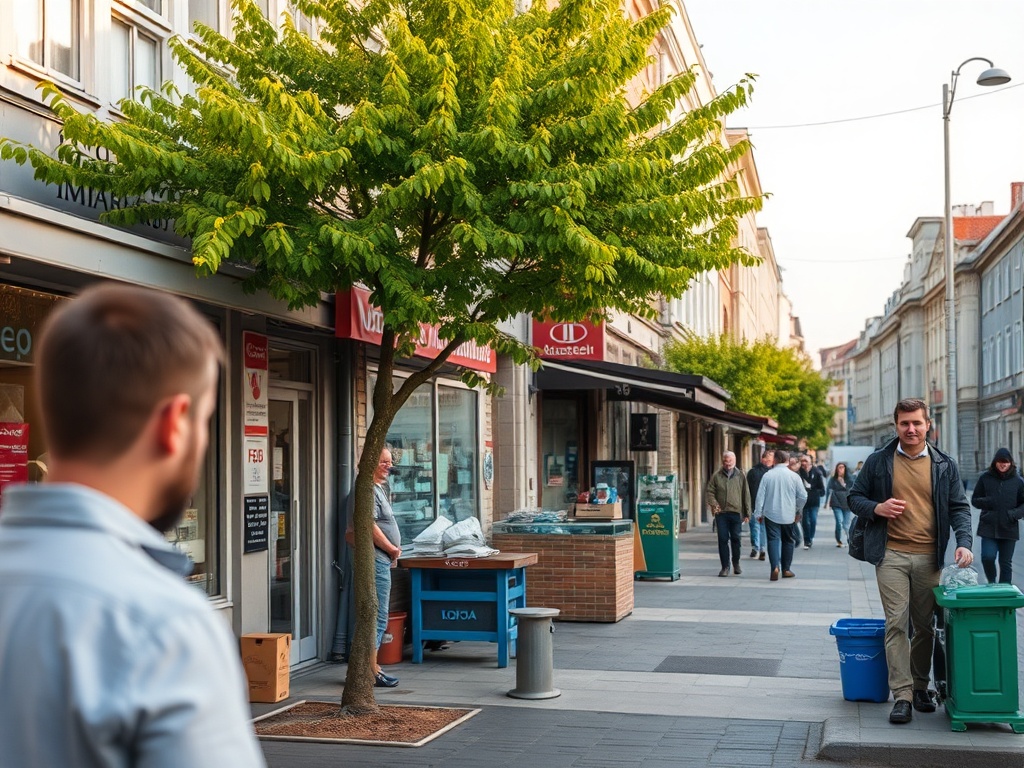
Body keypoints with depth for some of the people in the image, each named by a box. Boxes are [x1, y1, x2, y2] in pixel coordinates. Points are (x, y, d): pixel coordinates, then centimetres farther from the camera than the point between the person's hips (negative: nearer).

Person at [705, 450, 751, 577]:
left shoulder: (740, 476, 5)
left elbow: (746, 495, 6)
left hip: (736, 512, 0)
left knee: (735, 538, 7)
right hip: (721, 513, 0)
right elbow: (709, 492, 5)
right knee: (723, 539, -1)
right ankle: (725, 566, 6)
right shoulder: (716, 476, 5)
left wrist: (747, 513, 2)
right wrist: (713, 504, -13)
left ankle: (736, 563, 25)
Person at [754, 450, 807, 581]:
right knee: (788, 541, 15)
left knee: (773, 540, -2)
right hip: (788, 516, 1)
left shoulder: (767, 475, -5)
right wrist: (798, 511, 15)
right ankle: (786, 569, 20)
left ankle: (775, 567, -20)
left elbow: (760, 496, -5)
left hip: (771, 515, -1)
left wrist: (758, 513, 3)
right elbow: (803, 496, -2)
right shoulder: (794, 476, -5)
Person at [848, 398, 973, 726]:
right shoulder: (878, 461, 4)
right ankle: (902, 696, -7)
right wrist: (877, 508, -12)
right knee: (897, 624, -7)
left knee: (925, 626, 9)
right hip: (890, 555, -2)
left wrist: (964, 542, -10)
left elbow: (959, 507, 7)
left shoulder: (944, 465, 8)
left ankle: (920, 686, 25)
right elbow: (855, 498, 10)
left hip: (928, 557, 2)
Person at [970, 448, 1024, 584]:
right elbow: (974, 500, 8)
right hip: (989, 527, 0)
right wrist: (986, 502, -13)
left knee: (1006, 563, 7)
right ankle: (992, 582, 12)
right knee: (987, 557, -15)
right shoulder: (985, 478, 1)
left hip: (1009, 528, 1)